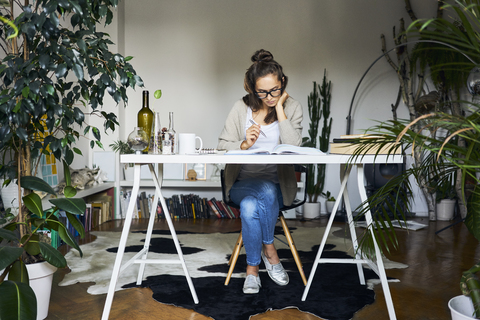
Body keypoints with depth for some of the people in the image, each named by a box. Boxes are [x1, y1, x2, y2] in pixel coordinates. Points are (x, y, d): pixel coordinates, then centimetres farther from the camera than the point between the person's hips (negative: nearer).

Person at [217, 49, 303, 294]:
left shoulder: (292, 108, 3)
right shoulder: (241, 108, 5)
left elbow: (293, 146, -13)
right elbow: (222, 145, 5)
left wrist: (279, 108, -12)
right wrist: (244, 144, -15)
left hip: (277, 184, -1)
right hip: (242, 183, 1)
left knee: (250, 206, -32)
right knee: (257, 200, -34)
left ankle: (253, 268, -9)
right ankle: (269, 251, -9)